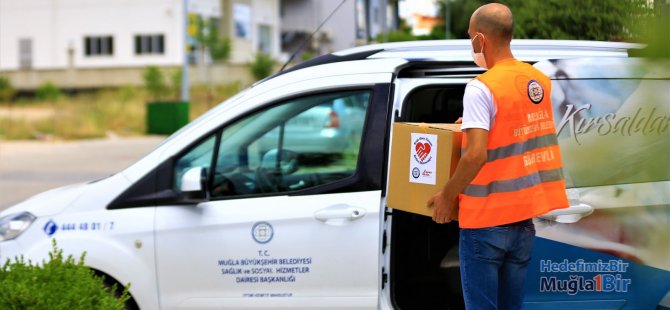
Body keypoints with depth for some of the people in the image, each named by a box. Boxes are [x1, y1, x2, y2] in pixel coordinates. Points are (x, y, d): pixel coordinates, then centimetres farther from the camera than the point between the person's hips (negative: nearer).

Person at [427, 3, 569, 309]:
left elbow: (476, 155, -25)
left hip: (486, 220, -7)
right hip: (524, 215, 7)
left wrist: (447, 195, -12)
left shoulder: (482, 88, -17)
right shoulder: (540, 80, 6)